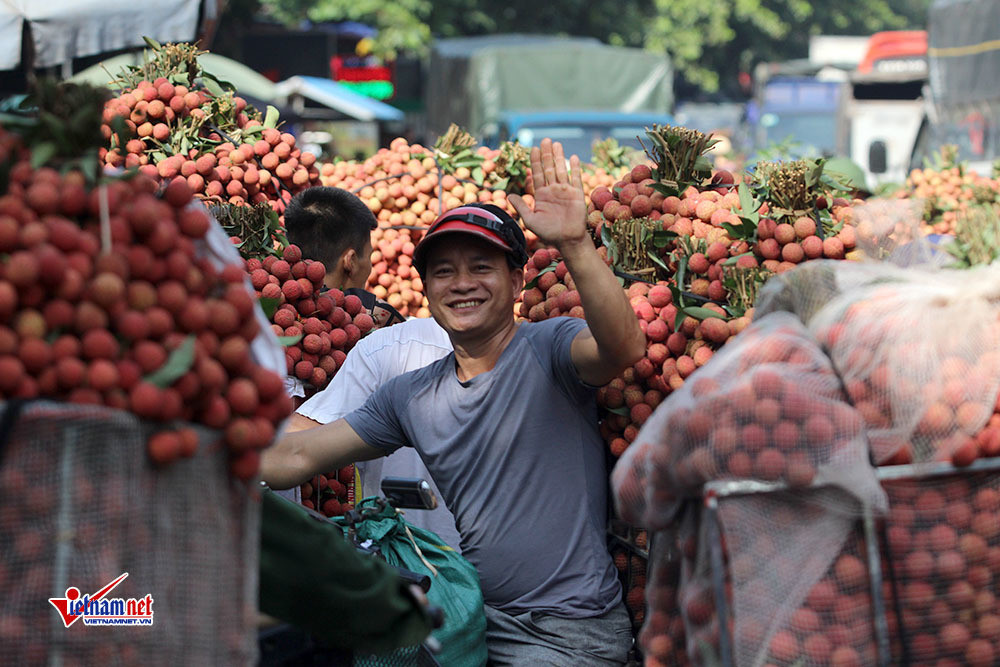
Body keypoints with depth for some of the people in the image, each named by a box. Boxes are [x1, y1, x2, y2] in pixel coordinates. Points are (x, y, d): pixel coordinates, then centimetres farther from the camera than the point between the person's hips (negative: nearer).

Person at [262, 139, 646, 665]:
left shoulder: (548, 350, -8)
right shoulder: (411, 396, 9)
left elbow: (625, 347, -31)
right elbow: (297, 457, 9)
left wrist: (574, 243, -44)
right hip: (474, 616, 6)